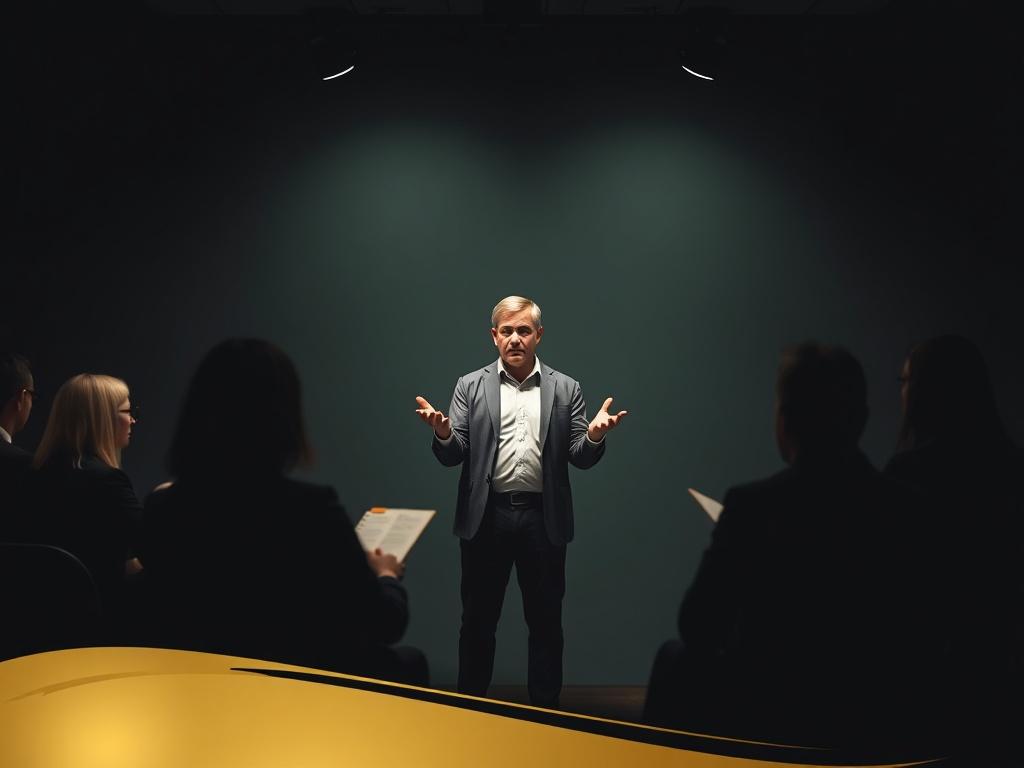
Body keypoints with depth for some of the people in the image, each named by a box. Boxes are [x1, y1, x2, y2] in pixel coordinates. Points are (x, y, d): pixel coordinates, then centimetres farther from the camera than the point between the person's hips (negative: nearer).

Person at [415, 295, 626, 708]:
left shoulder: (565, 389, 7)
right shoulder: (470, 387, 7)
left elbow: (581, 458, 4)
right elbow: (453, 456, 2)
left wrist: (593, 436, -18)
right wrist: (443, 432, -20)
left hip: (543, 519, 0)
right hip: (486, 516, 0)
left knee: (546, 623, 8)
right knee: (477, 621, 9)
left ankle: (545, 711, 20)